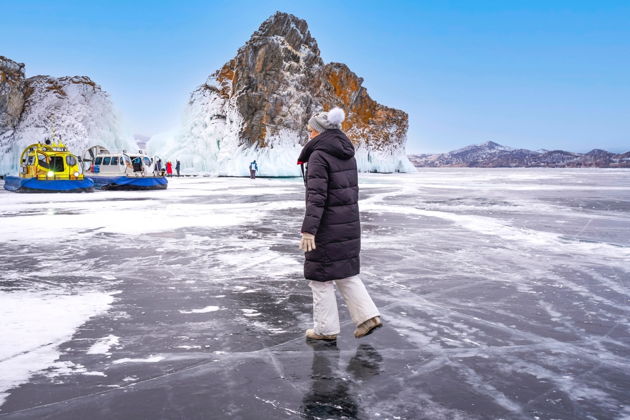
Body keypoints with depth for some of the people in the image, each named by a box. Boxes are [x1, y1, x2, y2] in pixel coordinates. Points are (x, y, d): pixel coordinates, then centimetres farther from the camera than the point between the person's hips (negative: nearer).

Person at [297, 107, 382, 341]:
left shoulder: (319, 155, -15)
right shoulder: (347, 154, 9)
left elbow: (316, 196, -22)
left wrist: (308, 230, -23)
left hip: (327, 228, -8)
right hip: (349, 224, 8)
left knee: (320, 277, 6)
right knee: (346, 273, 19)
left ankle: (326, 328, 15)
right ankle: (367, 316, 14)